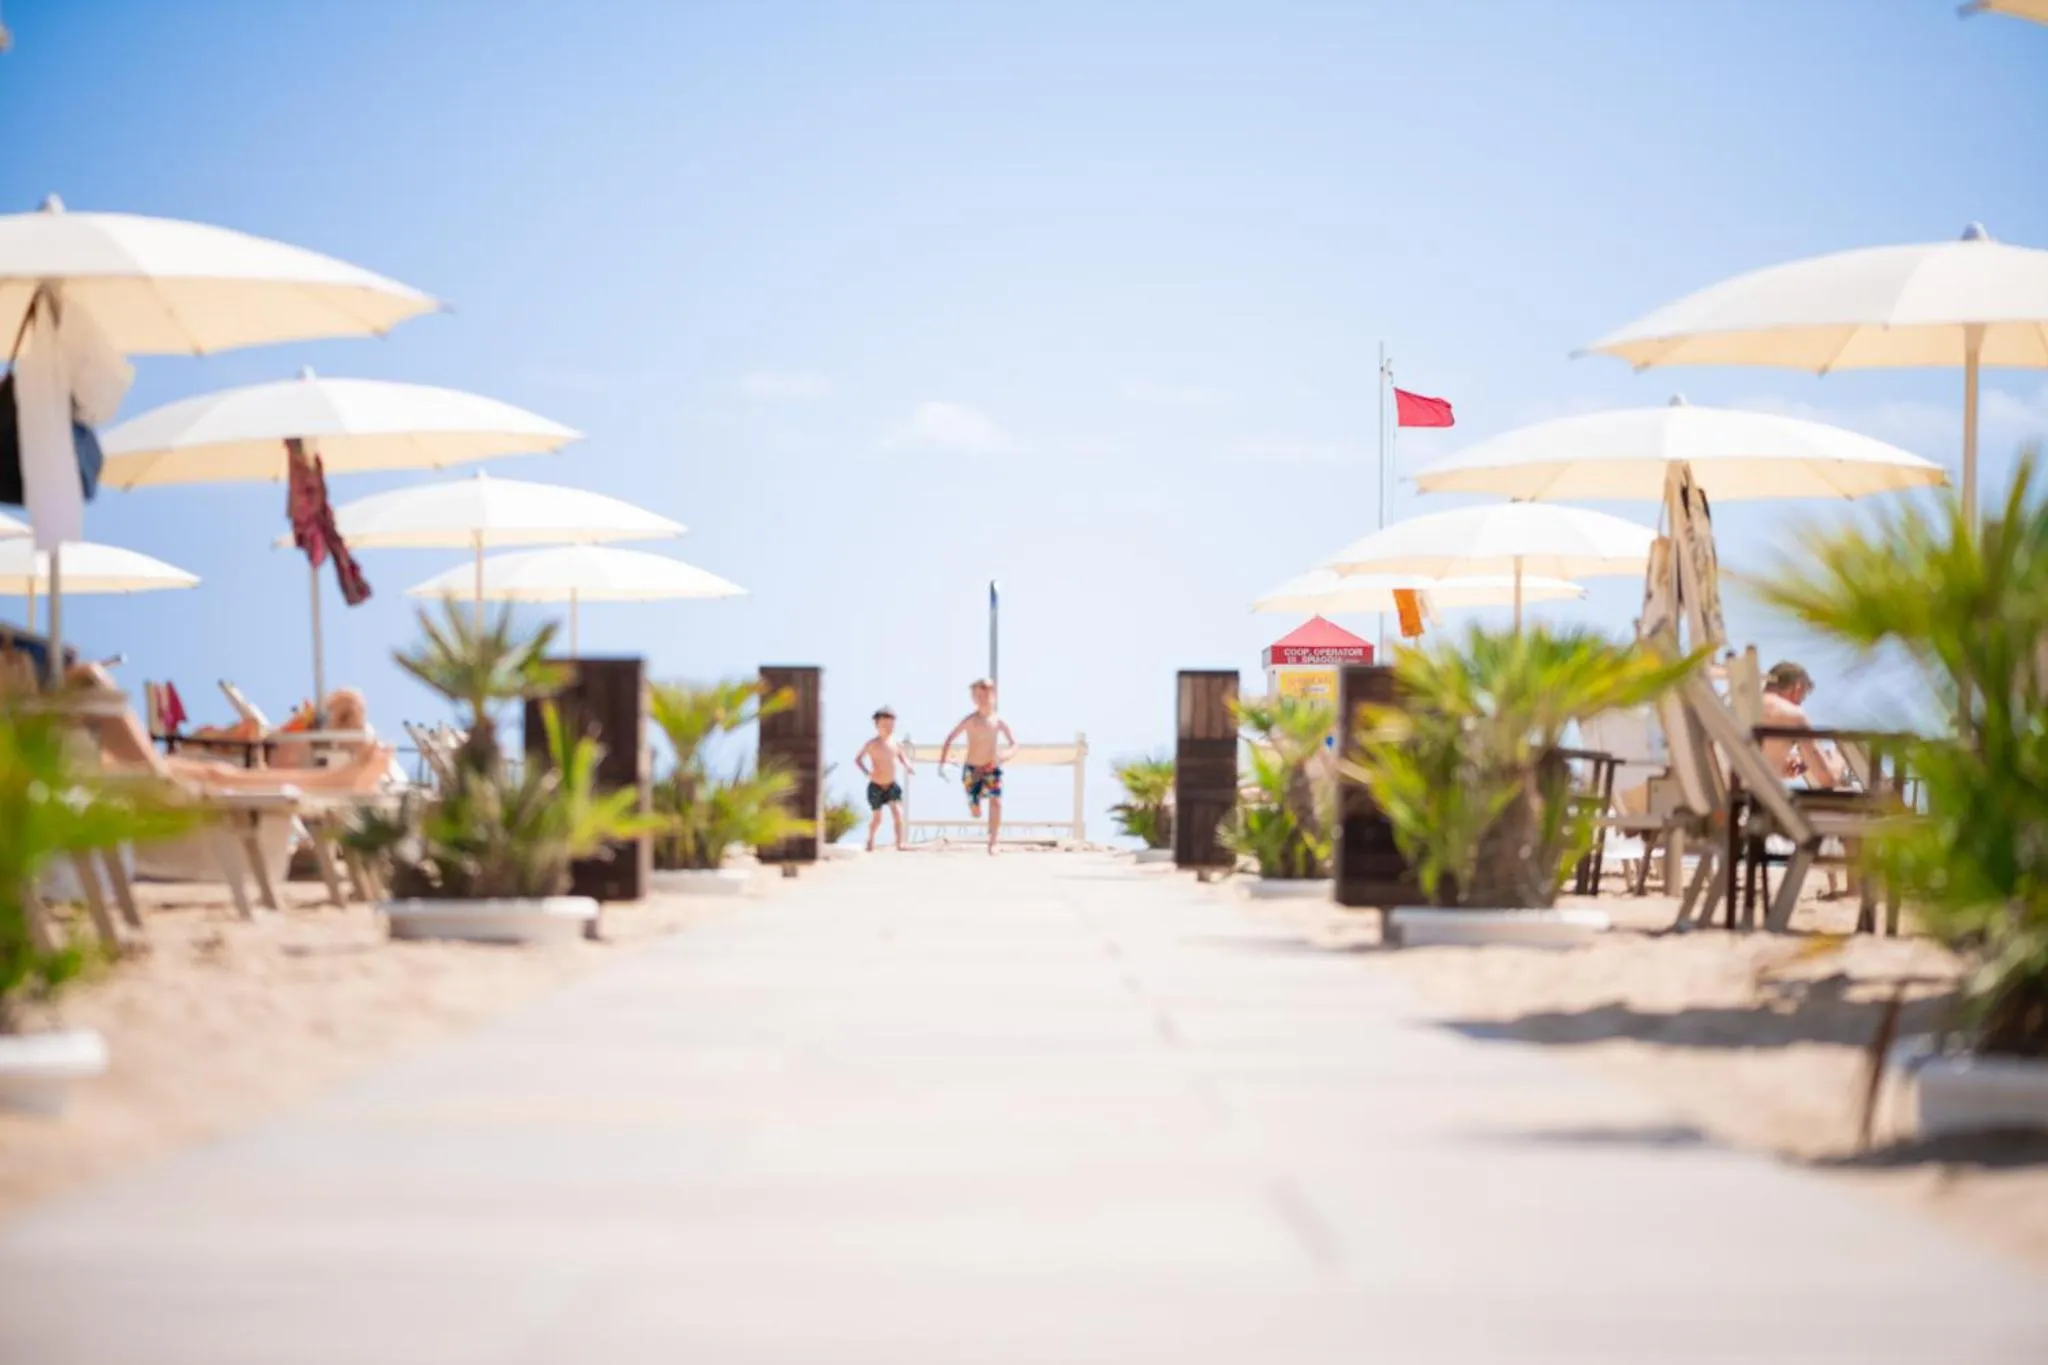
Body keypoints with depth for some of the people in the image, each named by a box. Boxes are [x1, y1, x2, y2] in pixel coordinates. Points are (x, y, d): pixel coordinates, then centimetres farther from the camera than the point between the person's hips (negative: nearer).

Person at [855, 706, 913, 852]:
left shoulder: (895, 743, -3)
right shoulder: (872, 744, -13)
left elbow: (903, 757, 13)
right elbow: (857, 759, -11)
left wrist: (908, 766, -8)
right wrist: (867, 772, -26)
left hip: (892, 785, 2)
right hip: (876, 786, -2)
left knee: (898, 813, -17)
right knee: (877, 818, 9)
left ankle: (899, 844, -17)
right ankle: (870, 841, 37)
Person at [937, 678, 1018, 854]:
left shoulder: (999, 721, -4)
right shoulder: (971, 720, -12)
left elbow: (1014, 744, 3)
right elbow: (950, 738, -8)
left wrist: (1005, 755, -20)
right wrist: (942, 762, -14)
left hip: (992, 768, 2)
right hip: (972, 769, -2)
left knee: (996, 802, -19)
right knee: (976, 813, 0)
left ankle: (992, 843, -8)